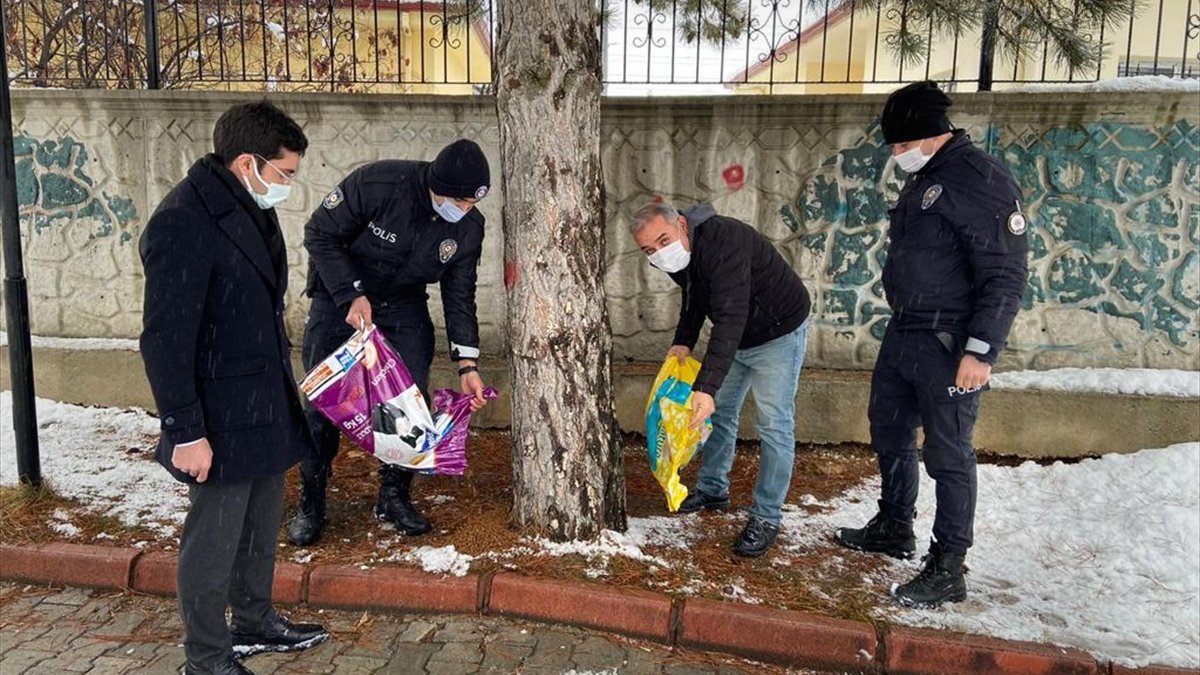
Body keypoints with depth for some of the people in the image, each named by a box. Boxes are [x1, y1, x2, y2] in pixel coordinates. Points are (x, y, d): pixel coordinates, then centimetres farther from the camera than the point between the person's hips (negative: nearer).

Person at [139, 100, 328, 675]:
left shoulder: (250, 209, 7)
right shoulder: (183, 223, -22)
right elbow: (165, 339, -23)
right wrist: (186, 432, -21)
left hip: (265, 405, 9)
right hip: (221, 421, -9)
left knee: (261, 524, 22)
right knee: (214, 538, 7)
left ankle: (255, 622, 41)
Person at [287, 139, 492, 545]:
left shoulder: (469, 227, -12)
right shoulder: (378, 184, -28)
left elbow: (459, 295, -4)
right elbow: (320, 234, -18)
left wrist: (467, 364, -9)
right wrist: (352, 295, -26)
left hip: (404, 308, 4)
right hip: (339, 299, -3)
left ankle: (395, 498, 16)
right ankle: (311, 503, 14)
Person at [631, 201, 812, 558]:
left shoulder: (724, 242, -36)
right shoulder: (677, 255, -8)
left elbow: (730, 318, -44)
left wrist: (706, 387, -50)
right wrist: (684, 341, -5)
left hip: (778, 333, -8)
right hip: (735, 337, 8)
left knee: (775, 424, -8)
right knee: (719, 412, 15)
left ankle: (766, 518, 2)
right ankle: (713, 489, 33)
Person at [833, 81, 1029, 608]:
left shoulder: (982, 183, -17)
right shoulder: (923, 178, 11)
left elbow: (1005, 278, -19)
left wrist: (982, 351, -23)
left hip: (948, 346, -10)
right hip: (902, 334, 10)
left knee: (948, 454, -2)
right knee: (889, 432, 20)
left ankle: (948, 570, 11)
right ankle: (894, 527, 38)